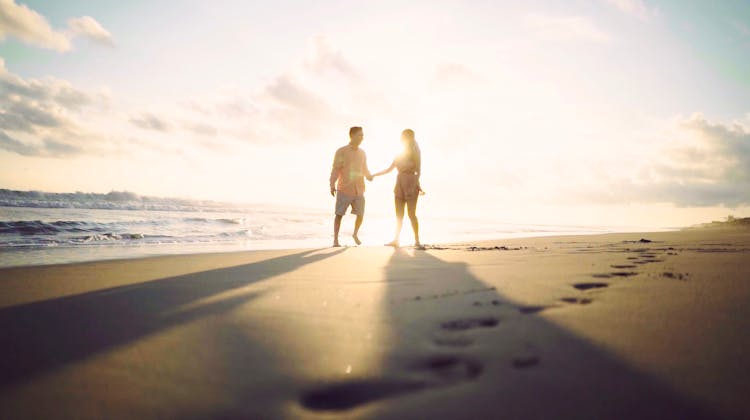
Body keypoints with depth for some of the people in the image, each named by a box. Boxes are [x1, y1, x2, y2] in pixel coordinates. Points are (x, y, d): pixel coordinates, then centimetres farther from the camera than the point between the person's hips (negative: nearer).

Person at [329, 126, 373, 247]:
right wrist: (332, 185, -16)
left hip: (359, 189, 4)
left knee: (360, 214, 1)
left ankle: (355, 234, 27)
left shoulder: (362, 153, 13)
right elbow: (335, 169, -5)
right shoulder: (341, 152, -2)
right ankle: (335, 239, 8)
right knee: (339, 214, -2)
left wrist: (369, 176, -2)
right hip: (344, 189, -4)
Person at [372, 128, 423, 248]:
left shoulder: (415, 152, -1)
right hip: (400, 184, 6)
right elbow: (389, 169, 19)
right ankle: (396, 240, 7)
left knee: (411, 214, -7)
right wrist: (373, 175, 14)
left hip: (411, 183, -6)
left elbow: (418, 170, -8)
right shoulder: (400, 154, 16)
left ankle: (417, 240, -1)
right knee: (399, 214, 5)